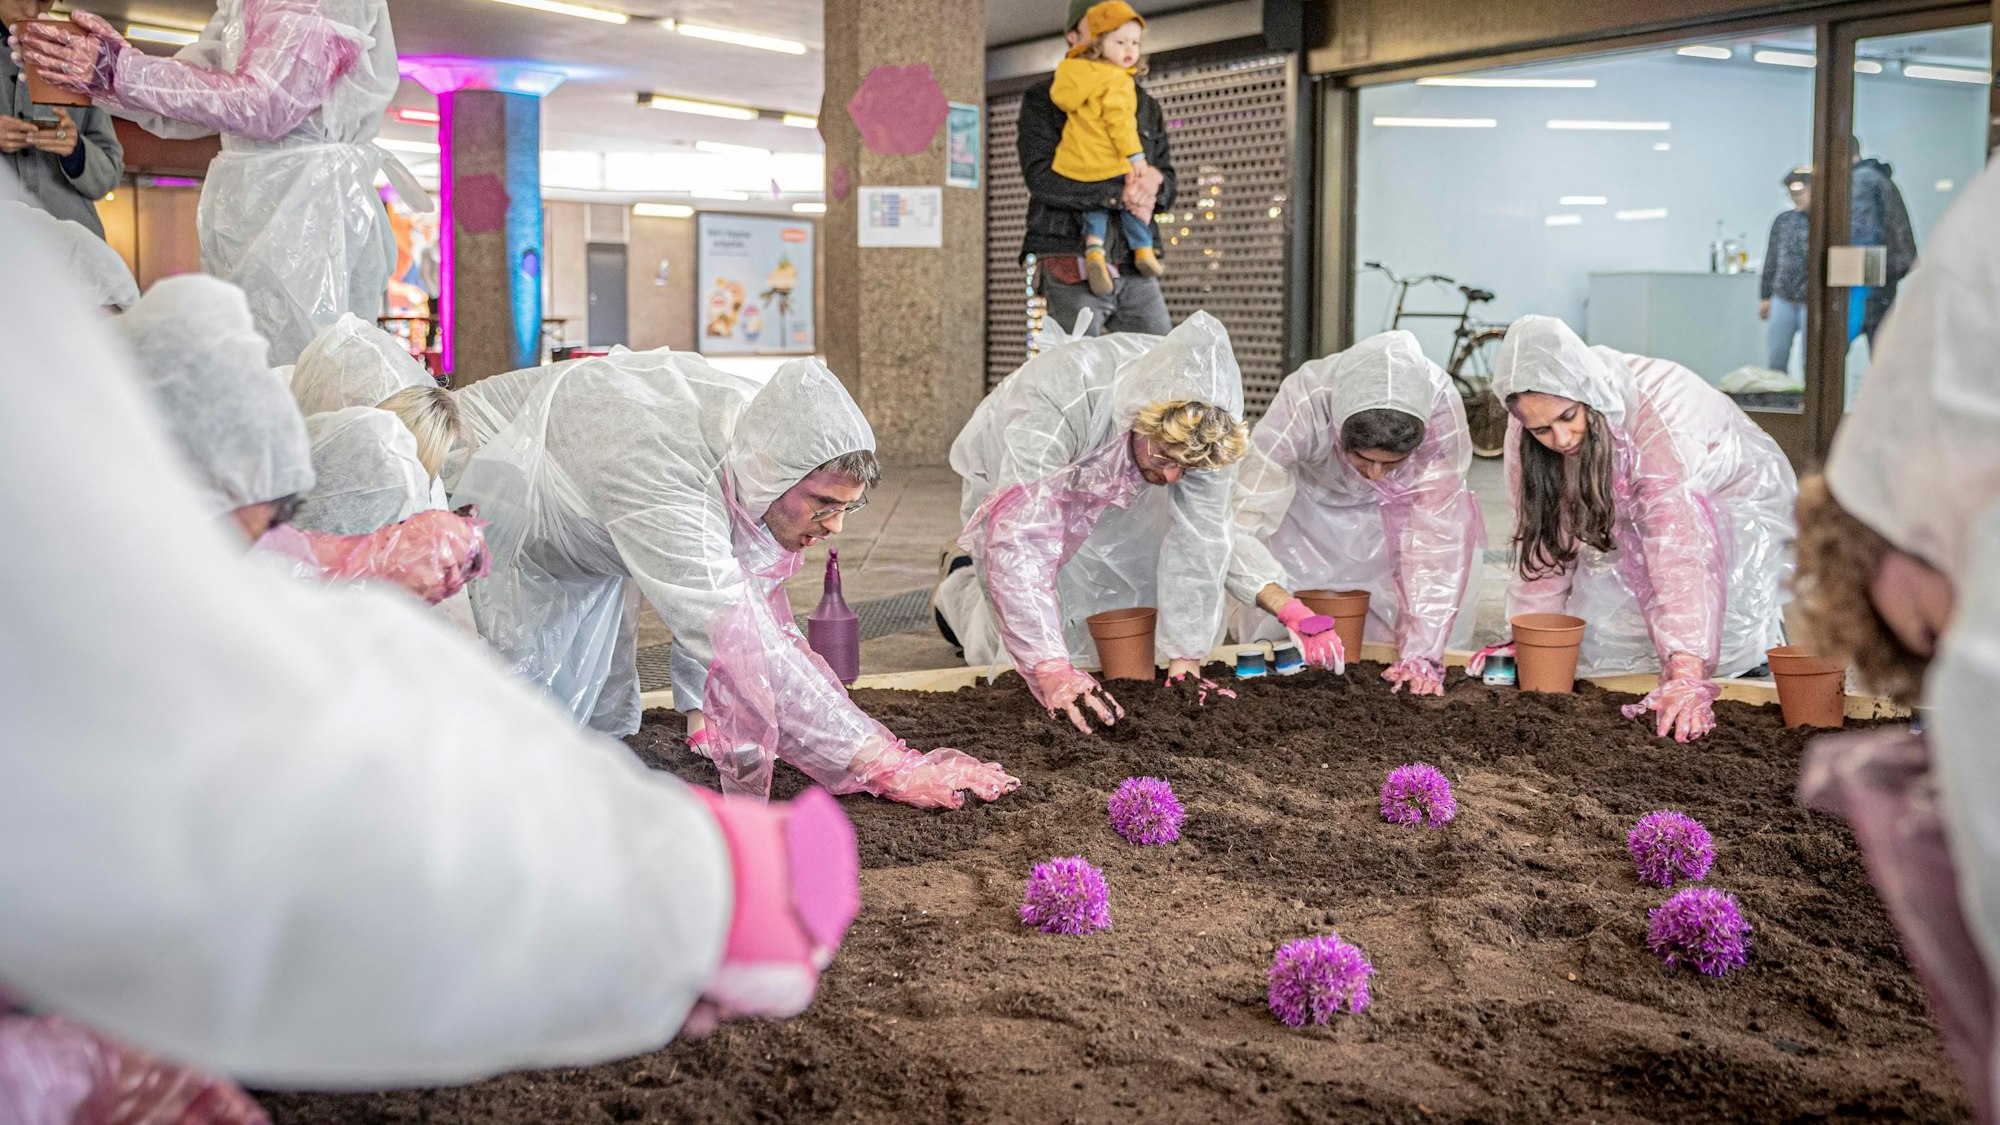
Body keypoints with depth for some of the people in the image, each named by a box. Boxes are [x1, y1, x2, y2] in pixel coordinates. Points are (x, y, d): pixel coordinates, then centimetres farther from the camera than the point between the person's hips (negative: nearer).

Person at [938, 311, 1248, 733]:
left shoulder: (1207, 427, -35)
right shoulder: (1056, 411, -47)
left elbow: (1200, 537, -30)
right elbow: (1019, 540, -51)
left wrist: (1186, 657, -32)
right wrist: (1052, 671, -57)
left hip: (1115, 486, 4)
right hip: (1014, 474, -4)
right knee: (1026, 648, -8)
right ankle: (959, 584, 25)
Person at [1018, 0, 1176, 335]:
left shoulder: (1146, 107, 21)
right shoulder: (1043, 99, 5)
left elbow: (1168, 188, 18)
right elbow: (1040, 176, -10)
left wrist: (1155, 179, -9)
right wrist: (1120, 195, -17)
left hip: (1134, 269, 5)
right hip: (1072, 267, -5)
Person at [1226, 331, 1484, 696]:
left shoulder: (1440, 404, -37)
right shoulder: (1300, 406, -40)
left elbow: (1437, 534, -32)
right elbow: (1233, 529, -42)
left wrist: (1422, 653, -39)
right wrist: (1290, 609, -58)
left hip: (1395, 516, 1)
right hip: (1311, 509, -1)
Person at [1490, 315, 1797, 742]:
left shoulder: (1658, 411, -38)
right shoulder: (1529, 436, -20)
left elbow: (1680, 549, -46)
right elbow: (1545, 537, -11)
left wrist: (1686, 674, -54)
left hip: (1732, 508, -5)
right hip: (1628, 529, 5)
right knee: (1595, 643, -13)